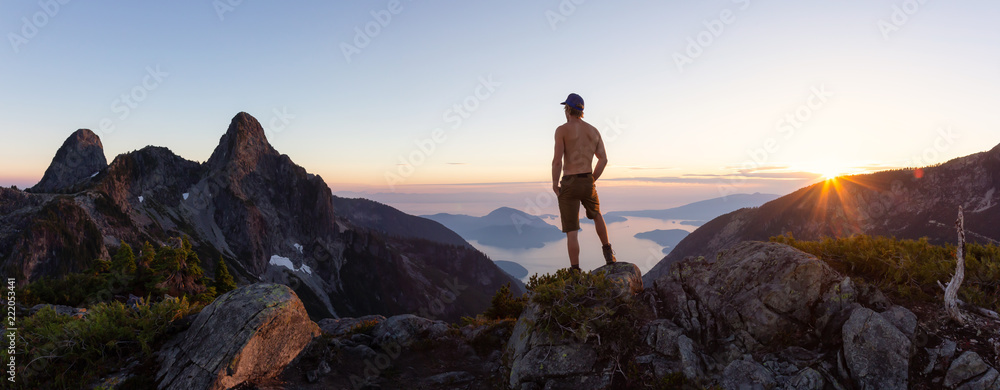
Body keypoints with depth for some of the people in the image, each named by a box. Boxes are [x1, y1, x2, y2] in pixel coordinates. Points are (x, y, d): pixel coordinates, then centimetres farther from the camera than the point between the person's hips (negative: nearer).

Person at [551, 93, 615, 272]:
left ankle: (575, 272, 3)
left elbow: (557, 160, -17)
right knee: (596, 215, 33)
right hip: (588, 183, 5)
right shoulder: (594, 131, 9)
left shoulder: (562, 130, -7)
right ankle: (608, 253, 35)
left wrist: (554, 183, -4)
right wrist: (592, 181, 16)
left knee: (572, 231, 3)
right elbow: (603, 159, 7)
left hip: (569, 185, -4)